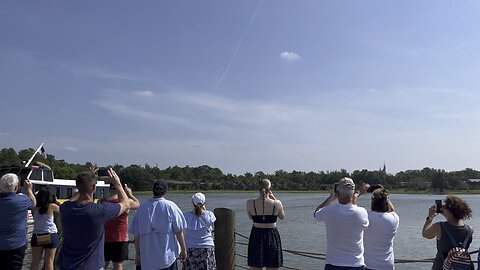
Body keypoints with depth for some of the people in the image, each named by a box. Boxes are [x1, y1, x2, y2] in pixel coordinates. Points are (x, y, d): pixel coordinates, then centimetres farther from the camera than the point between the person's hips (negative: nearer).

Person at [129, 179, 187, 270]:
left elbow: (136, 235, 3)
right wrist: (183, 250, 5)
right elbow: (179, 232, -7)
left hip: (147, 258, 3)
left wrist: (137, 254, 14)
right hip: (168, 256, -3)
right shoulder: (170, 206, -9)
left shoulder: (142, 208, -1)